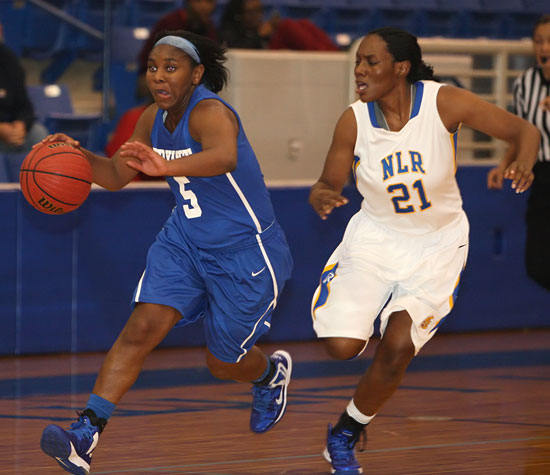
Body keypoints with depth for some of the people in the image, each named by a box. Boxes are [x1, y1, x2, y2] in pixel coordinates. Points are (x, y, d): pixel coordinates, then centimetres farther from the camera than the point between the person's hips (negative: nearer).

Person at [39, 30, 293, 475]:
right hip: (186, 239, 6)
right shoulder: (155, 118, -1)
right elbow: (117, 176, 9)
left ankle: (272, 373, 46)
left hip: (244, 250, -6)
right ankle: (86, 432, -22)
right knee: (141, 328, -15)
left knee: (223, 363, 9)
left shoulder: (210, 113, -27)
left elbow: (224, 157, -50)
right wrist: (79, 154, -12)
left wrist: (168, 167, -68)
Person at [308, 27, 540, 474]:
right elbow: (330, 184, -2)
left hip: (437, 246, -1)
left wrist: (524, 161, -41)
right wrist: (321, 197, -27)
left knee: (397, 349, -13)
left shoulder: (443, 102, -20)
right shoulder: (354, 121, -15)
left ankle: (346, 435, 12)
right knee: (342, 346, -13)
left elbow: (524, 129, -18)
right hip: (375, 238, 2)